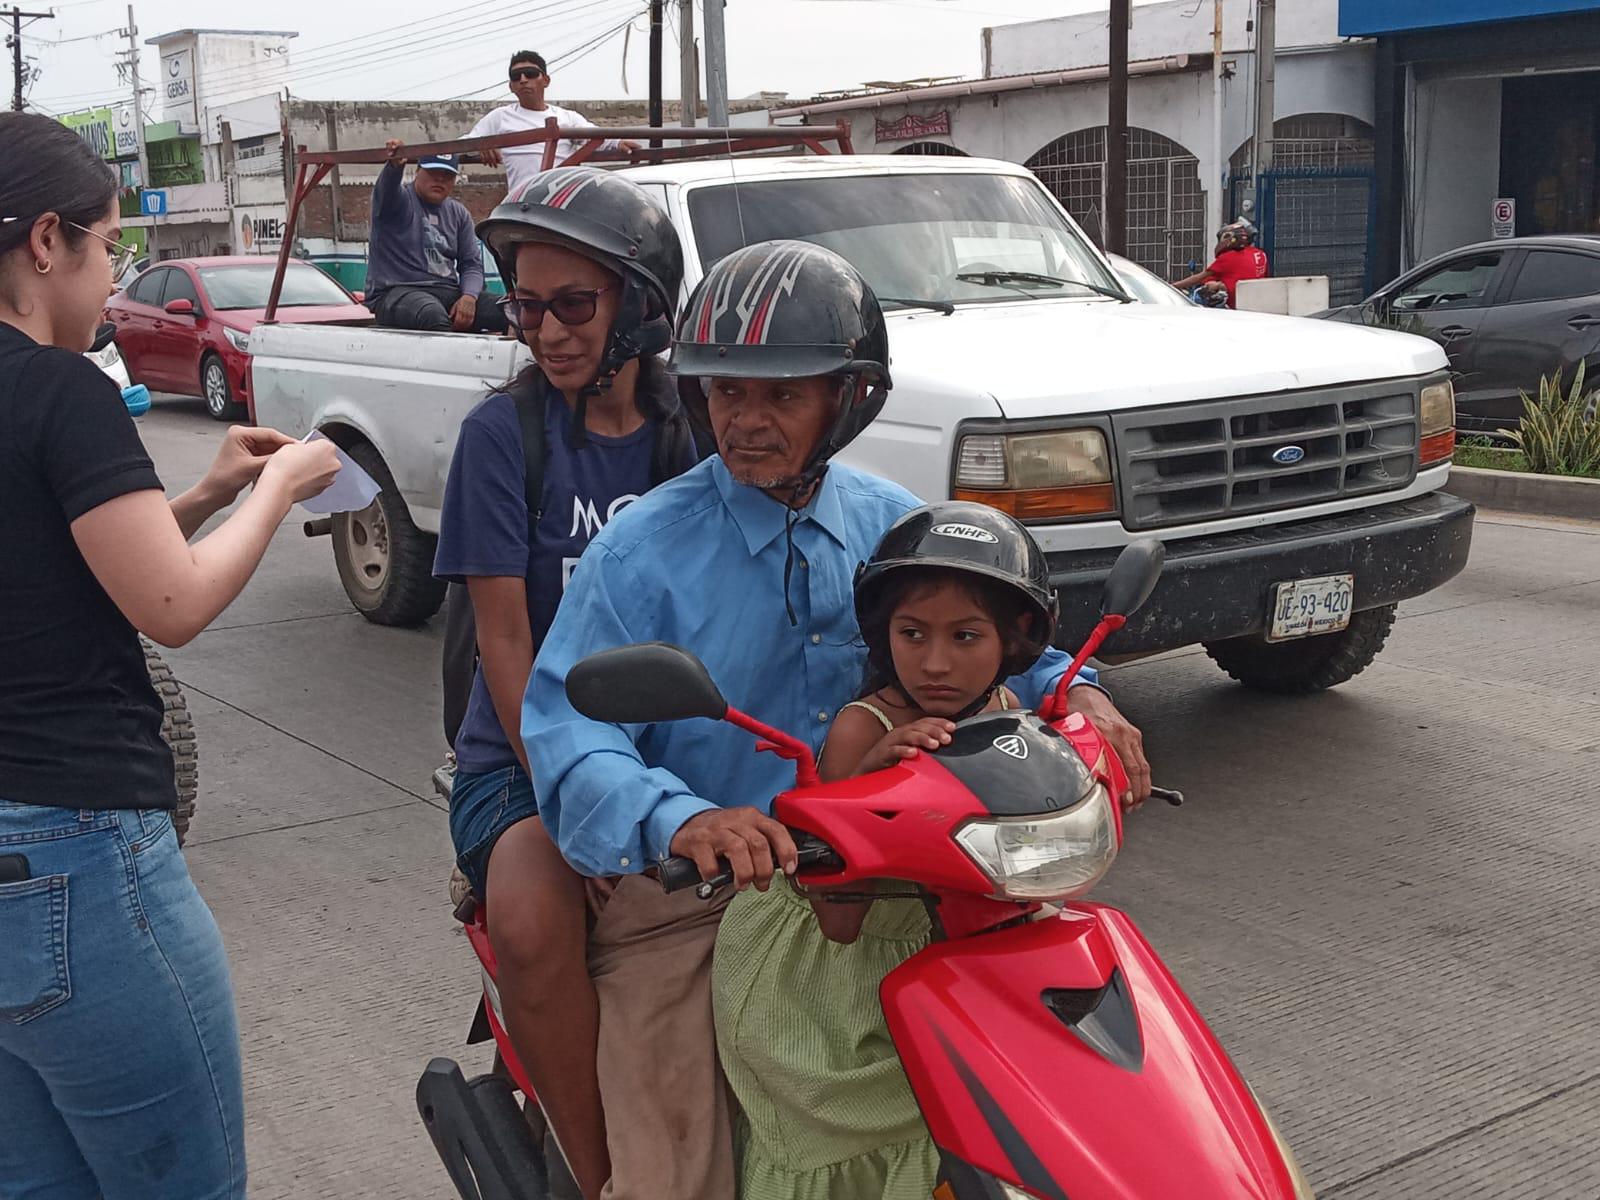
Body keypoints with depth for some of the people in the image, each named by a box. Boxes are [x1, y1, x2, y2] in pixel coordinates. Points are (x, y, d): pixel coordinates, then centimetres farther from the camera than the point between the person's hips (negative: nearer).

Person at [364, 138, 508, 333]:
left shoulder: (459, 213, 20)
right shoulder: (400, 200, 6)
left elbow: (471, 263, 12)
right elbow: (388, 186, -19)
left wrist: (469, 297, -10)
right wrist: (395, 165, -45)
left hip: (448, 292, 5)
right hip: (397, 292, -5)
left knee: (502, 311, -23)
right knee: (434, 316, -41)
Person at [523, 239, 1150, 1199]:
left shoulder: (893, 522, 6)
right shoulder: (642, 552, -11)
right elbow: (571, 735, -20)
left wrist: (1072, 690, -8)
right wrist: (679, 821, -39)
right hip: (684, 896, -4)